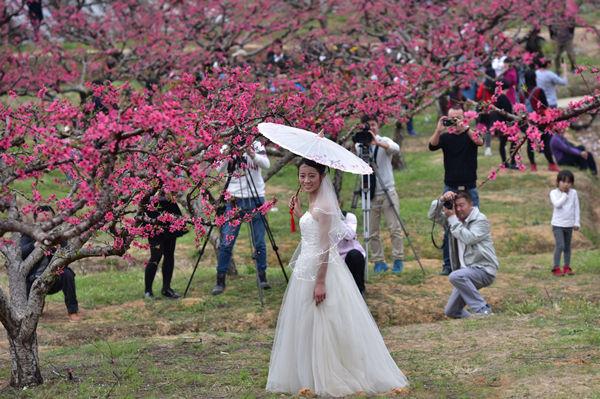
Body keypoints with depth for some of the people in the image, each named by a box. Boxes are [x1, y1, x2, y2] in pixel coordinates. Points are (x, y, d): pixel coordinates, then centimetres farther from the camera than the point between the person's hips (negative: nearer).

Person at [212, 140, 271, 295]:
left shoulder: (256, 145, 3)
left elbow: (266, 164, -13)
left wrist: (253, 155, -30)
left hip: (255, 199, 0)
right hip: (234, 200, 0)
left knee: (259, 242, 3)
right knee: (226, 243, -4)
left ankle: (262, 277, 15)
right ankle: (220, 281, 3)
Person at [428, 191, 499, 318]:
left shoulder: (481, 220, -10)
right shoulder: (455, 219, 11)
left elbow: (467, 238, -25)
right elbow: (433, 215, 3)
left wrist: (452, 218, -20)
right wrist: (441, 200, -14)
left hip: (483, 270, -8)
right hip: (467, 271, 8)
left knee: (455, 276, -36)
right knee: (451, 312, 5)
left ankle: (482, 309, -29)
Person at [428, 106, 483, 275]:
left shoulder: (470, 135, 2)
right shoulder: (445, 137, 3)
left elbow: (480, 141, -20)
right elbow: (432, 146, -15)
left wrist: (465, 128, -31)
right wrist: (438, 130, -31)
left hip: (469, 188, 0)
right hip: (450, 187, 0)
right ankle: (448, 264, 4)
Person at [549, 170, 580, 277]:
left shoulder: (573, 193, 1)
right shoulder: (554, 193, -7)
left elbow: (576, 208, 5)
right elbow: (557, 204, -24)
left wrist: (576, 222, 2)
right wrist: (565, 195, -15)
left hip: (569, 224, 4)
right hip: (558, 224, -4)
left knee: (567, 247, 12)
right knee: (560, 245, -14)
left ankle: (567, 267, 21)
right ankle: (556, 268, -10)